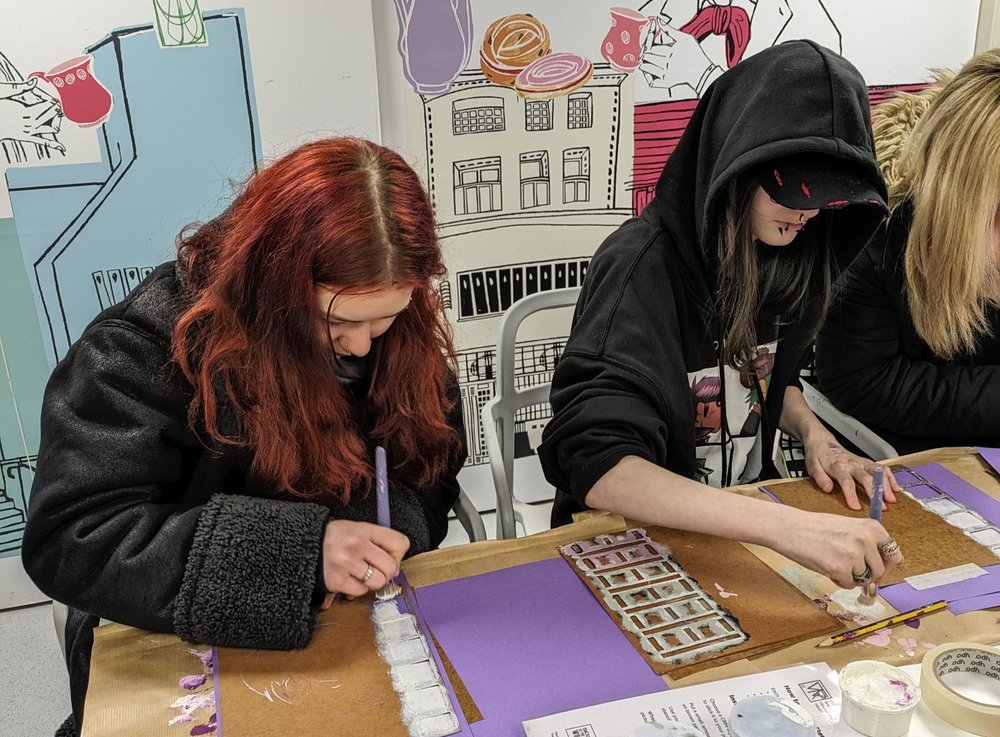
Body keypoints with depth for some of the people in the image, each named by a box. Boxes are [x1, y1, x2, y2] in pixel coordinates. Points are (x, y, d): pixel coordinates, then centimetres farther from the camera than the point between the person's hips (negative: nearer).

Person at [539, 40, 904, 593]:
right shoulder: (641, 267, -23)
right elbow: (595, 464, -33)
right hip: (631, 537, -6)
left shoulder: (782, 254, -1)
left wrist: (812, 434, -4)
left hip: (747, 517, 6)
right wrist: (787, 527, -42)